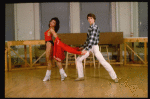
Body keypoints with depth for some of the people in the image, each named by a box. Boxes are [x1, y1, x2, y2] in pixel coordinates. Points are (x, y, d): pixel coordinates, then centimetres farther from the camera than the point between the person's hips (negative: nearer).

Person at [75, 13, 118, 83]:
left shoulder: (94, 27, -15)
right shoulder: (90, 27, 12)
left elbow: (92, 40, -22)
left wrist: (86, 49, -25)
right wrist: (83, 47, 23)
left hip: (94, 47, -8)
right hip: (89, 47, 8)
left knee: (103, 62, -10)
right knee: (78, 60, 5)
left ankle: (114, 77, -2)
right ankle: (81, 76, 17)